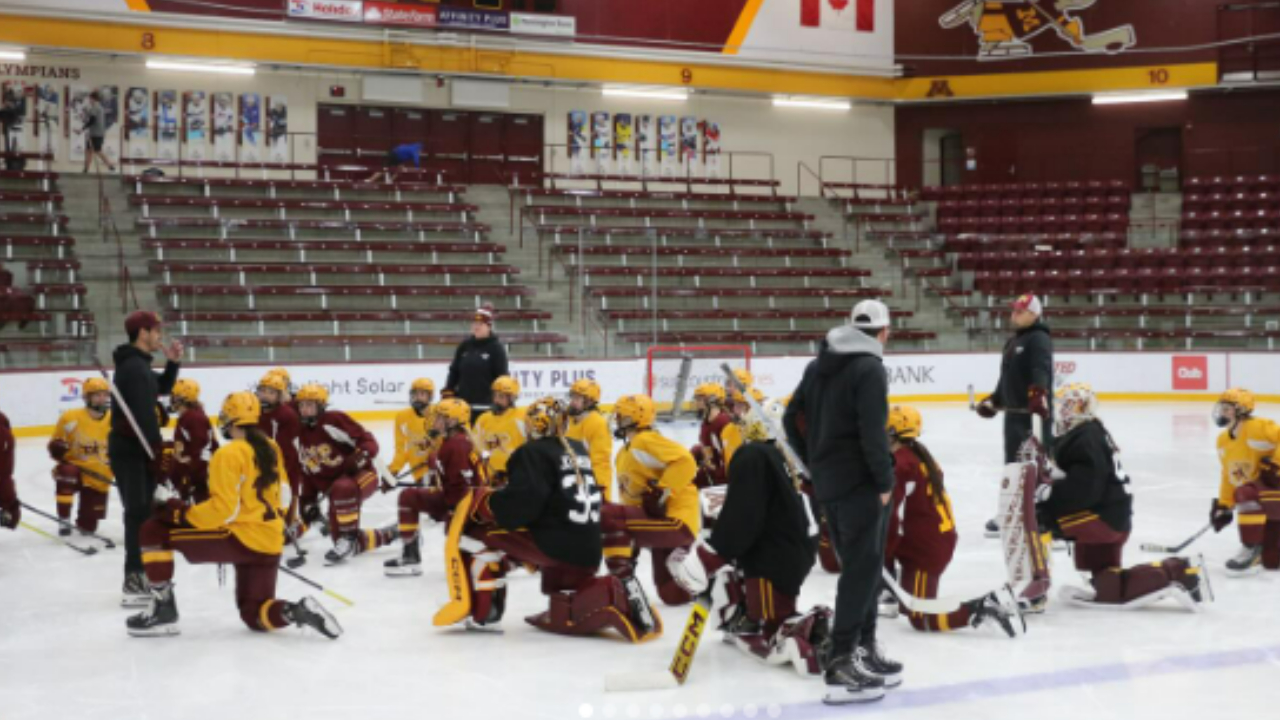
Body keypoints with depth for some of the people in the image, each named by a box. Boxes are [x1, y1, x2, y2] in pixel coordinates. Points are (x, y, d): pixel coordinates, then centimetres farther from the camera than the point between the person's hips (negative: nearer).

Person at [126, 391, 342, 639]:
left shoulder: (229, 454, -13)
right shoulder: (271, 449, 11)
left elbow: (223, 508, -20)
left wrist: (180, 512, -13)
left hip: (240, 538, -8)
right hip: (270, 544, 8)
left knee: (154, 531, -2)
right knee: (254, 614, 20)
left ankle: (163, 609, 0)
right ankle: (300, 611, -9)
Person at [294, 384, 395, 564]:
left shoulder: (335, 420, -13)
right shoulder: (303, 436, 10)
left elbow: (369, 441, -17)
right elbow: (308, 473, 16)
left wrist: (360, 456, -36)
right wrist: (308, 501, 8)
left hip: (362, 475, -7)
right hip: (333, 487, 8)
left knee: (342, 488, -44)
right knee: (352, 546, -1)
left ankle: (348, 538, -31)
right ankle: (389, 534, 24)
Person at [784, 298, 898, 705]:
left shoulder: (820, 364, 12)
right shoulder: (870, 369, -13)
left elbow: (792, 420, 14)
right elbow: (872, 432, -21)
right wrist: (885, 481, -11)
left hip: (828, 482, 8)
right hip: (859, 483, -8)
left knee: (861, 564, 18)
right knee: (862, 568, -6)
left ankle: (864, 651, 24)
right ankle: (842, 667, -9)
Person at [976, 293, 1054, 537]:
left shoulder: (1039, 339, -10)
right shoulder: (1013, 342, 20)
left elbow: (1041, 369, -29)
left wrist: (1039, 393, -44)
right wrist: (994, 401, 27)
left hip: (1035, 413, -10)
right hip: (1014, 412, 10)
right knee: (1014, 463, 15)